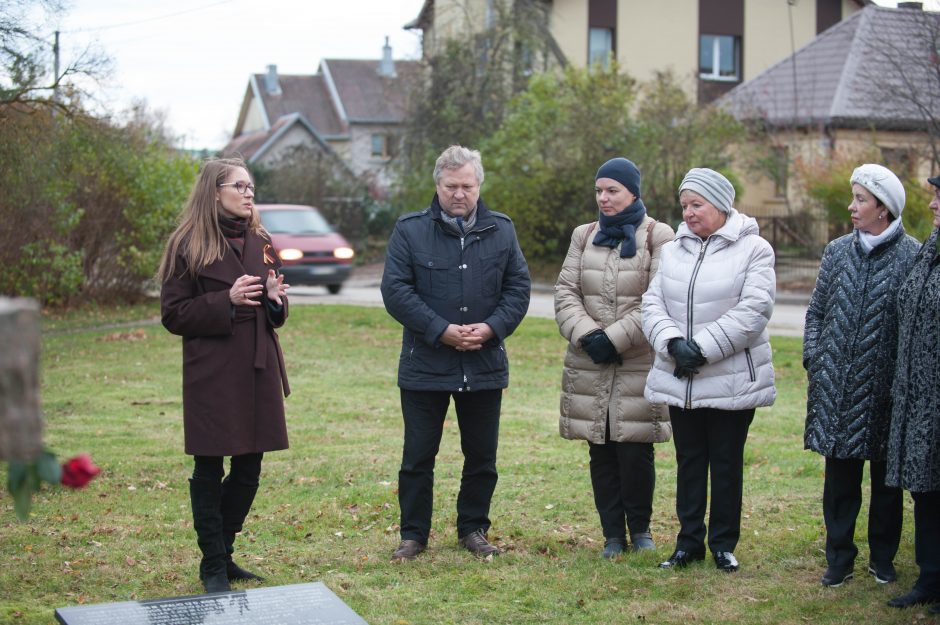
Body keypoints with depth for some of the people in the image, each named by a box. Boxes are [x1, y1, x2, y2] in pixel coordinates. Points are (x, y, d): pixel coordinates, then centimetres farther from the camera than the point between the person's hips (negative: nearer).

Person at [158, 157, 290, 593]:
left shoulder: (259, 243, 13)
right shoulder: (189, 245, -5)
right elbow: (173, 315, -7)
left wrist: (275, 299, -3)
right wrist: (226, 300, -18)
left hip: (258, 369, 6)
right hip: (212, 373, -6)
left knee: (248, 470, 10)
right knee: (209, 471, 1)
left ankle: (223, 555, 25)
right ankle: (213, 568, 12)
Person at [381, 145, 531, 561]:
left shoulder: (501, 230, 5)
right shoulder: (410, 230, -3)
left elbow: (518, 287, 5)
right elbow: (395, 289, -9)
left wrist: (492, 327, -12)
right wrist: (441, 331, -18)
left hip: (485, 366, 2)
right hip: (425, 366, -2)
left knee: (482, 456, 11)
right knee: (418, 457, 5)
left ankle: (473, 529, 26)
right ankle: (413, 534, 17)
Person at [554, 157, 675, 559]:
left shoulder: (658, 238, -1)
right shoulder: (584, 236, 14)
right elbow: (565, 291, 8)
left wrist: (616, 338, -14)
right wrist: (585, 334, -9)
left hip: (639, 365, -4)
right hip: (589, 365, 4)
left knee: (635, 451, -5)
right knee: (601, 453, 6)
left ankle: (640, 528, 17)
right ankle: (613, 533, 17)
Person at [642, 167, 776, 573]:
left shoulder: (753, 250, -6)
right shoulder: (674, 250, 10)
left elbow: (753, 311, -15)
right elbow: (653, 303, 3)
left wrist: (702, 348, -19)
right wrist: (673, 343, -16)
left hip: (732, 381, -4)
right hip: (680, 381, 4)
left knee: (726, 462, 6)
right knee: (689, 460, 12)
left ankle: (723, 543, 18)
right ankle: (689, 541, 22)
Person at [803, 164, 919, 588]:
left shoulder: (913, 257, -6)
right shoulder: (838, 251, 7)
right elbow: (816, 311, 12)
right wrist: (813, 360, 3)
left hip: (884, 392, -3)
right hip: (836, 390, 3)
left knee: (886, 479, 10)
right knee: (839, 477, 8)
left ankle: (882, 557, 25)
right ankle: (839, 557, 19)